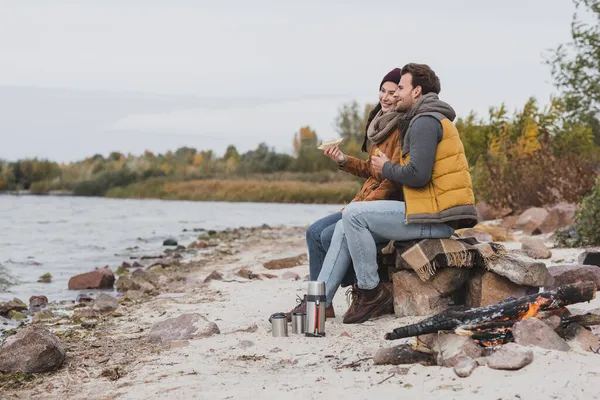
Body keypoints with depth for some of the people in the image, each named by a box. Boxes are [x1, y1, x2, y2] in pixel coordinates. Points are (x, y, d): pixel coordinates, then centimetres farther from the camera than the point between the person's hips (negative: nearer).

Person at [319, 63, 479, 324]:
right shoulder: (422, 121, 24)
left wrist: (386, 169, -4)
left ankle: (372, 293, -6)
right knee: (347, 226, 6)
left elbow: (417, 175, -22)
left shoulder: (425, 122, -11)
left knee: (353, 215, -13)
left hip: (434, 218, -10)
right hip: (432, 214, 10)